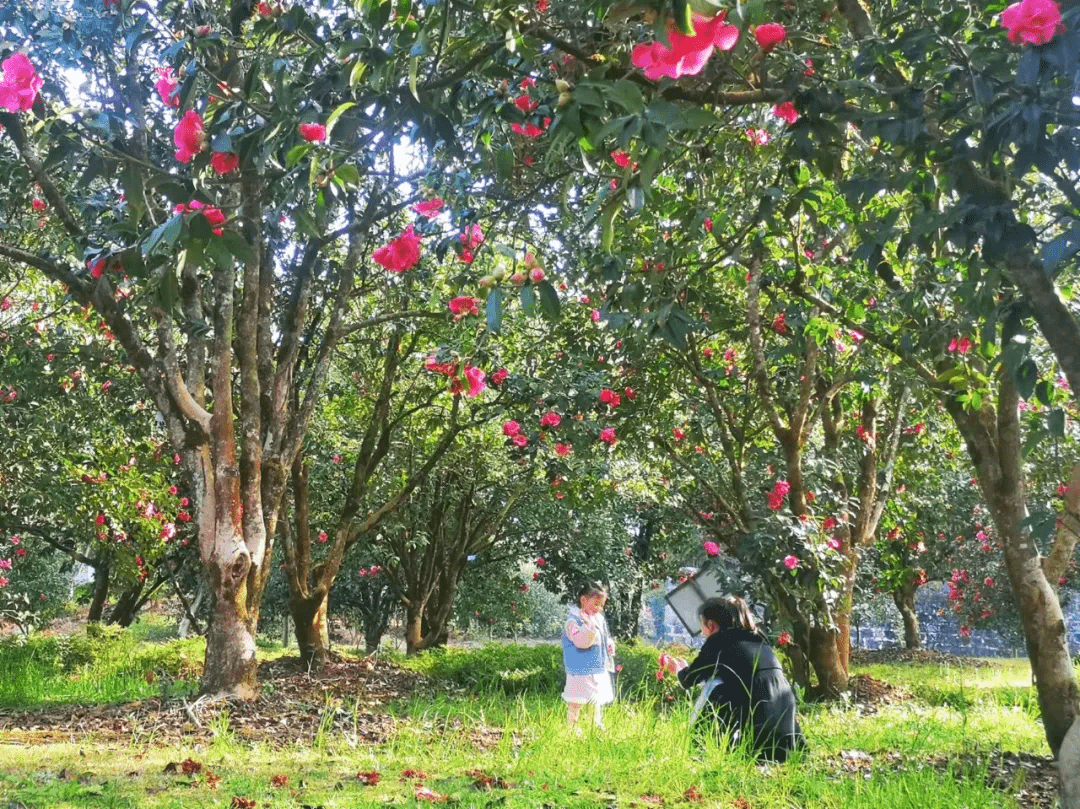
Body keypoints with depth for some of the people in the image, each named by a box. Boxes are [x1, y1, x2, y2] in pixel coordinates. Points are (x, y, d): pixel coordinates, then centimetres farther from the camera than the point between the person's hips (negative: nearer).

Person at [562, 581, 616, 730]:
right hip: (581, 672, -8)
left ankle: (598, 726, 38)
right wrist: (589, 624, -40)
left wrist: (609, 645, 5)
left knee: (598, 702, 21)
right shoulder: (574, 621, -17)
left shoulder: (599, 619, 9)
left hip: (599, 670, 8)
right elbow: (581, 641, -29)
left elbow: (605, 638, 25)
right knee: (576, 704, -4)